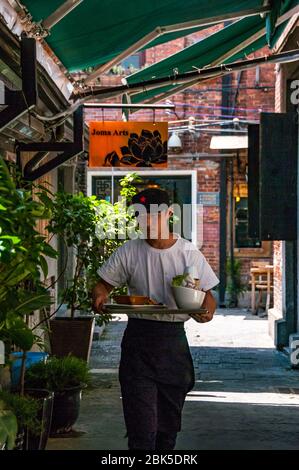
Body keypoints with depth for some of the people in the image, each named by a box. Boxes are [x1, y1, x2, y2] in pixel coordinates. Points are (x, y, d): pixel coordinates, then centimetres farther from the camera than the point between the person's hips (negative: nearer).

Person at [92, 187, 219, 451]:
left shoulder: (189, 253, 1)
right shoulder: (129, 252, 2)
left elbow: (207, 295, 4)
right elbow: (104, 284, 8)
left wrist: (207, 310, -19)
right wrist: (99, 298, -16)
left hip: (174, 339, 1)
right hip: (137, 339, -1)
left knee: (169, 423, 12)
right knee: (141, 423, -10)